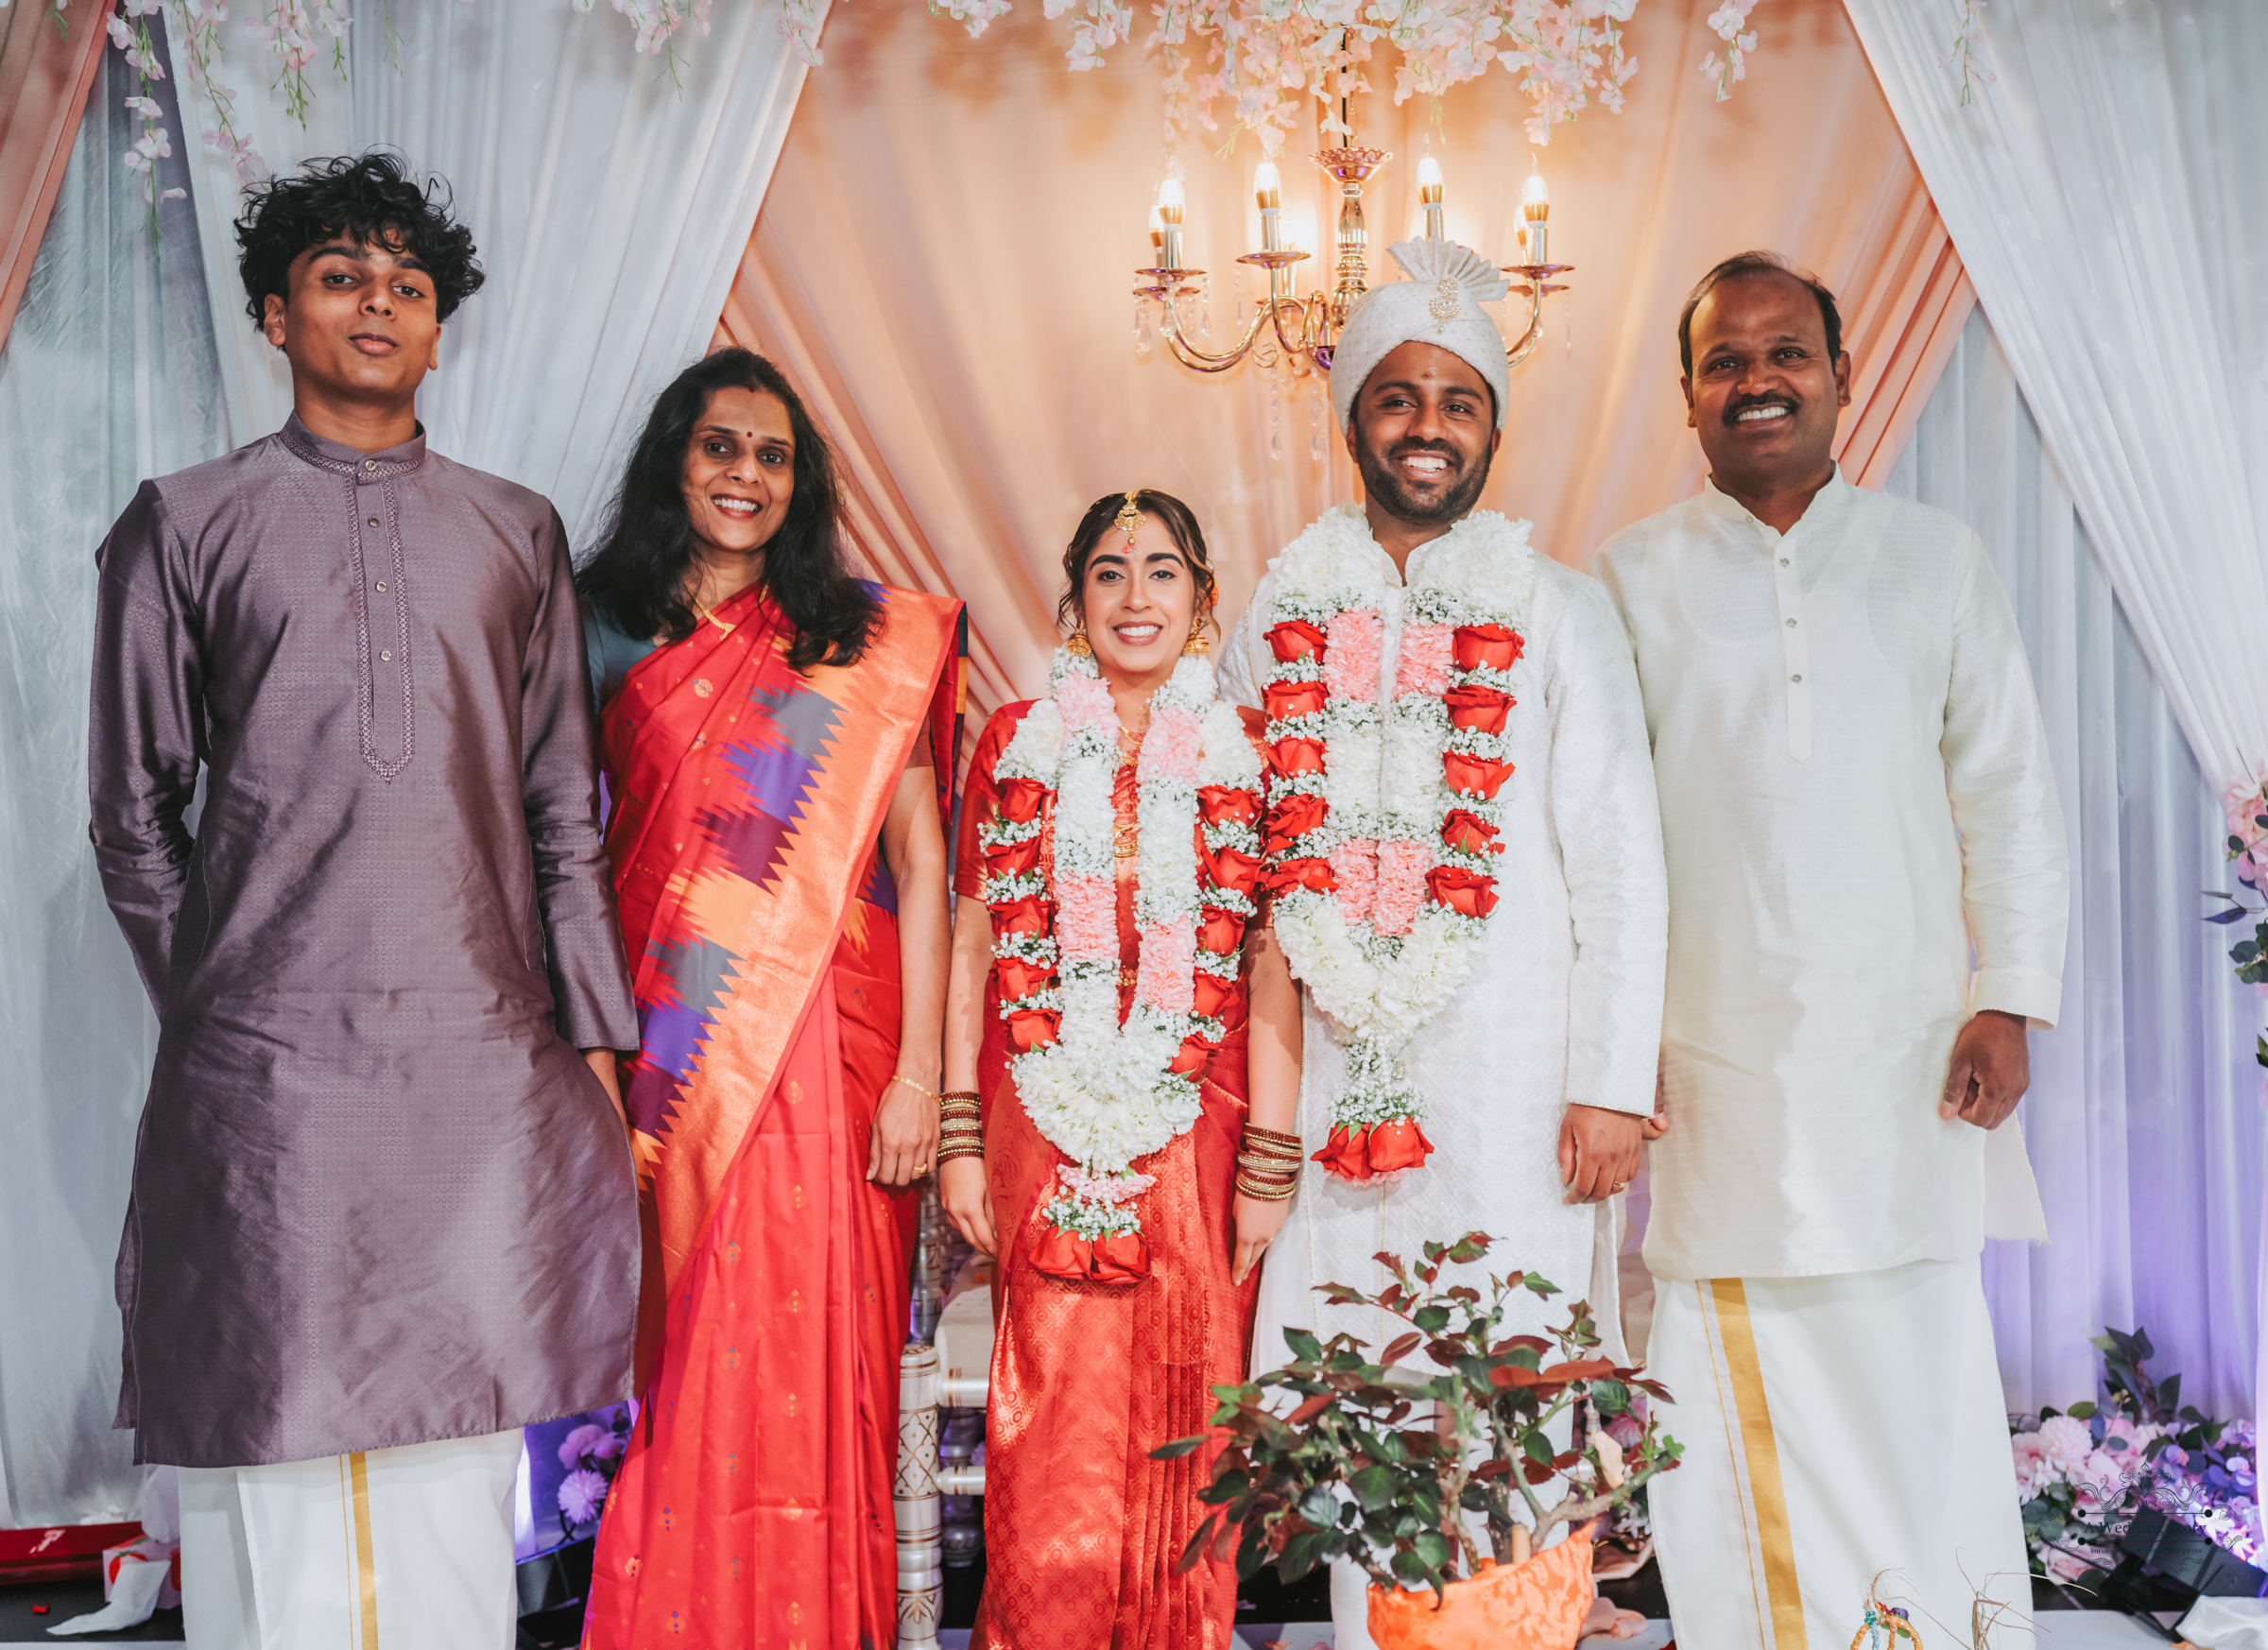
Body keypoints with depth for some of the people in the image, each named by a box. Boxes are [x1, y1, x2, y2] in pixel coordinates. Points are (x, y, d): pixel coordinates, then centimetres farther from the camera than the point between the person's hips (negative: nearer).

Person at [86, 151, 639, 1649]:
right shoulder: (186, 525, 9)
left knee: (458, 1442, 6)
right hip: (268, 1073, -1)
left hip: (486, 1063, 2)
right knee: (278, 1441, 2)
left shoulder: (517, 534, 14)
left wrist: (593, 1045, 5)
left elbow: (563, 811, 11)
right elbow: (135, 813, 9)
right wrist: (218, 1010, 4)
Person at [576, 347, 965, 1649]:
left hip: (823, 1055, -1)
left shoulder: (868, 640, 5)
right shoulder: (608, 637, 10)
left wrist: (918, 1074, -6)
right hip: (667, 1068, 2)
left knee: (804, 1371, 0)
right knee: (677, 1377, 5)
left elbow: (920, 868, 0)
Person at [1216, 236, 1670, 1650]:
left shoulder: (1560, 614, 4)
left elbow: (1621, 862, 1)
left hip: (1512, 1085, -2)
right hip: (1337, 1081, 2)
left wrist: (1613, 1085, -6)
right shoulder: (1279, 618, 11)